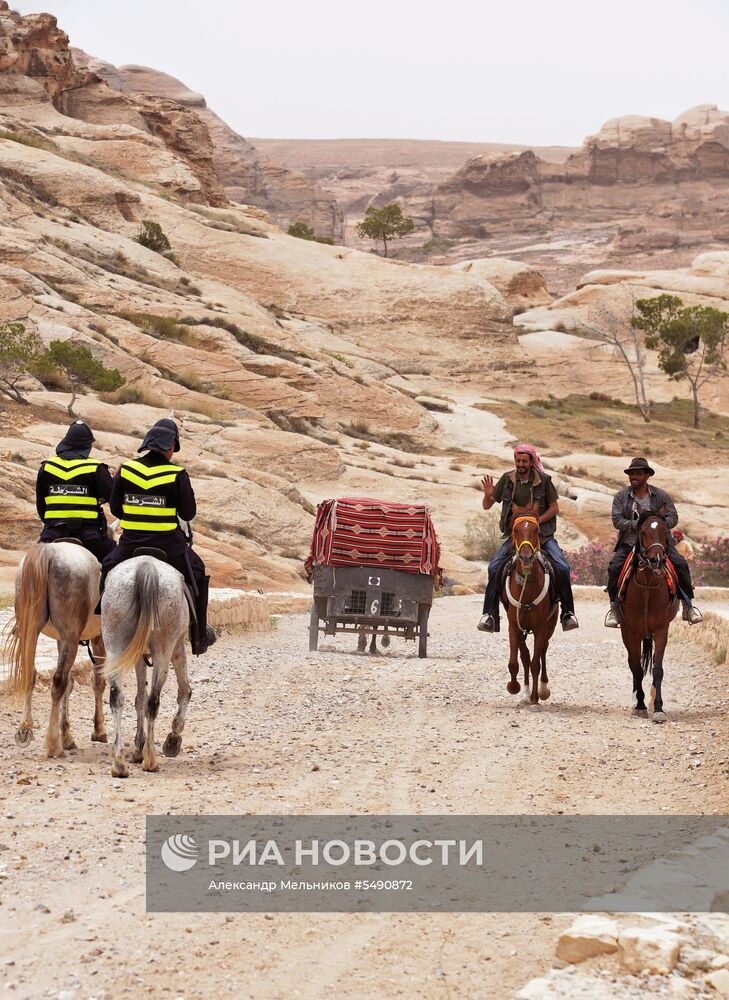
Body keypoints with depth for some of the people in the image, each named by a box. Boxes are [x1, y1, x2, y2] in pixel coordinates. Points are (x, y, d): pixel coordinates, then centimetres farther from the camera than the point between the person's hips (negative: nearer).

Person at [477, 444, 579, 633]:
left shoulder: (543, 480, -2)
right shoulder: (507, 479, 3)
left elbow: (554, 508, 3)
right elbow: (487, 506, 7)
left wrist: (537, 520, -12)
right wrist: (488, 495, -16)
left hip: (542, 534, -1)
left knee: (562, 567, -20)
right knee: (494, 567, -21)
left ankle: (568, 613, -5)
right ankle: (490, 615, -15)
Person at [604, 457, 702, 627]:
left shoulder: (661, 496, 5)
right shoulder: (621, 497, 4)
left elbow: (673, 518, -2)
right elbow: (617, 521, -7)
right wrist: (638, 524, -21)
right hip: (629, 543, 0)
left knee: (681, 564, -18)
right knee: (614, 567, -24)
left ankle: (688, 607, -5)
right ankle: (614, 609, -9)